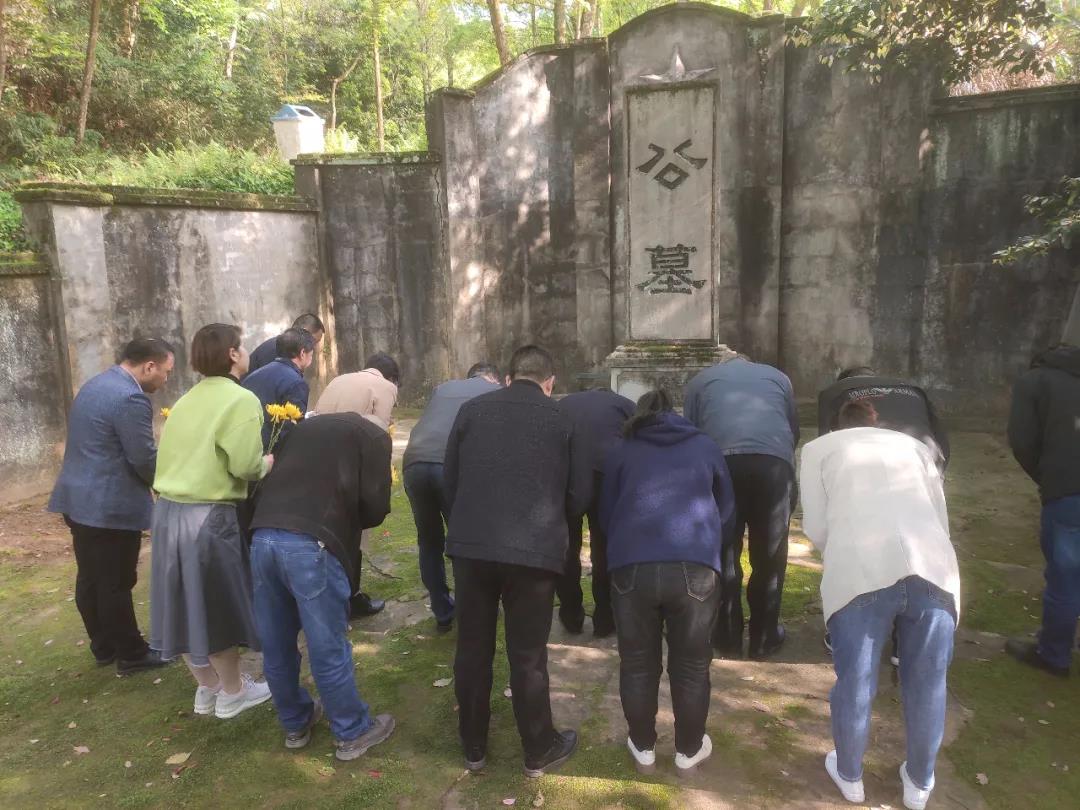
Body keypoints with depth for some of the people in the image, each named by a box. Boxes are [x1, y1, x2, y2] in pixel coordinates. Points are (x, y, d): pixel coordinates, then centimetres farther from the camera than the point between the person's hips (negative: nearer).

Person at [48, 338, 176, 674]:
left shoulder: (94, 385, 12)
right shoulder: (131, 398, -21)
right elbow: (144, 459, -19)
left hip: (80, 499, 10)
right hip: (111, 506, -10)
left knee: (90, 580, 17)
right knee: (116, 584, 2)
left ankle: (104, 646, 30)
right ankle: (131, 654, 15)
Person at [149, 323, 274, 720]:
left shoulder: (186, 401, 12)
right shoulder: (241, 399, -12)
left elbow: (181, 457, 10)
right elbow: (244, 465, -19)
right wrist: (268, 463, 0)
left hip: (168, 510, 8)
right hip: (207, 516, -8)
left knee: (187, 602, 16)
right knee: (218, 605, 8)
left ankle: (206, 687, 34)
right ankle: (232, 692, 24)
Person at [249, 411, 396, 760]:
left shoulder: (305, 426, 25)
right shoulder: (373, 436, 9)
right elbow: (376, 506, 1)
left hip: (262, 537, 6)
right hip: (311, 545, -6)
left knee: (277, 645, 18)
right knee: (328, 649, 7)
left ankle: (295, 723, 37)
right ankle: (354, 732, 23)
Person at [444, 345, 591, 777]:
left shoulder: (472, 409, 8)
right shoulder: (563, 421, 5)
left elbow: (449, 480, 11)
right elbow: (579, 495, 7)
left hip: (470, 545, 2)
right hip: (535, 550, -1)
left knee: (472, 648, 15)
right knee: (528, 655, 10)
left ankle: (473, 747, 30)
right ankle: (539, 751, 26)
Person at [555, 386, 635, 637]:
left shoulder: (565, 403, 33)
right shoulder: (626, 406, 27)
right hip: (606, 472, -1)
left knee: (566, 546, 20)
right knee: (606, 548, 17)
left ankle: (571, 616, 31)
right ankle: (604, 620, 27)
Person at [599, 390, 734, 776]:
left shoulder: (622, 453, 20)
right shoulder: (705, 446, 21)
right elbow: (727, 509, 30)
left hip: (632, 565, 0)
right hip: (695, 566, 0)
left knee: (638, 663, 16)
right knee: (691, 665, 16)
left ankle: (643, 748, 31)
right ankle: (688, 752, 31)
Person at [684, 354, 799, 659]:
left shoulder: (701, 380, 28)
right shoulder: (778, 377, 32)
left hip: (721, 461, 0)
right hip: (774, 460, 1)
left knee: (723, 553, 12)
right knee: (769, 555, 13)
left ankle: (727, 638, 22)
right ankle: (764, 638, 24)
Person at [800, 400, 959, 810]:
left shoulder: (819, 448, 21)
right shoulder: (915, 446, 28)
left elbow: (816, 526, 12)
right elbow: (940, 519, 24)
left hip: (862, 572, -3)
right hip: (933, 569, 3)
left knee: (855, 682, 15)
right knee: (927, 684, 20)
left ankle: (849, 775, 36)